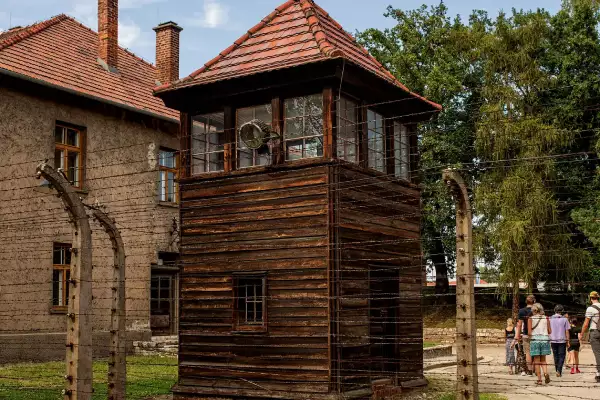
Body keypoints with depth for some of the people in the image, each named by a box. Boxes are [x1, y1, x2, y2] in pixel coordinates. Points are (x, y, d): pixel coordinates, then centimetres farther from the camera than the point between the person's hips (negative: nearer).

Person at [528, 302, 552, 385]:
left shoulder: (530, 319, -3)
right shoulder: (546, 318, 4)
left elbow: (529, 332, -8)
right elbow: (550, 331, 3)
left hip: (535, 339, -2)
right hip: (545, 339, 2)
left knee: (536, 361, 5)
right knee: (543, 360, 15)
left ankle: (539, 379, 3)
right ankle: (546, 372, -11)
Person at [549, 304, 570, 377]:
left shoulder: (550, 319, 2)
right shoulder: (564, 319, -5)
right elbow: (567, 331, -3)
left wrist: (549, 341, 14)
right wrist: (567, 341, 6)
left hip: (553, 340, 2)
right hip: (562, 341, -2)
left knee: (556, 357, 12)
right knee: (561, 356, 2)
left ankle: (558, 371, 15)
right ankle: (559, 370, -14)